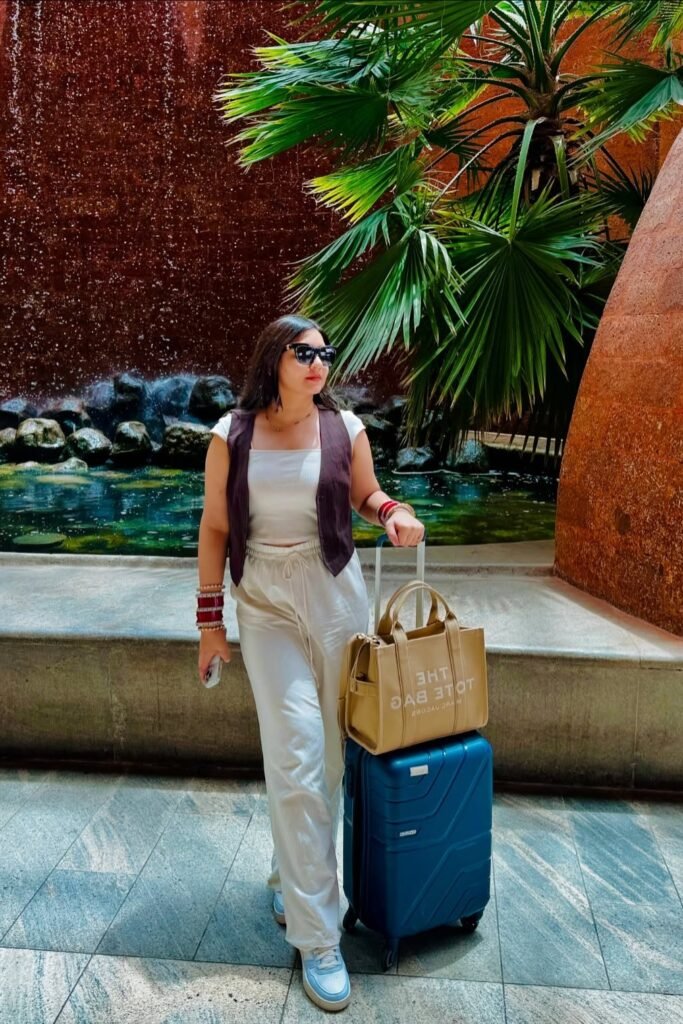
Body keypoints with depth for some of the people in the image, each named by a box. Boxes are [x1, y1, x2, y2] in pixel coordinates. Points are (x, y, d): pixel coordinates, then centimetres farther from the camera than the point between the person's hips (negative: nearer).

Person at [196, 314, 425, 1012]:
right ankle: (316, 935, 7)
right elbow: (214, 528, 0)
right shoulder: (231, 435, -5)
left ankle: (290, 875, 38)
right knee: (296, 755, -6)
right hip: (264, 602, -2)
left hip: (334, 595, 2)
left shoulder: (344, 427, -2)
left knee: (327, 751, 9)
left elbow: (366, 495, 12)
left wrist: (393, 514, -11)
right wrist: (209, 616, 1)